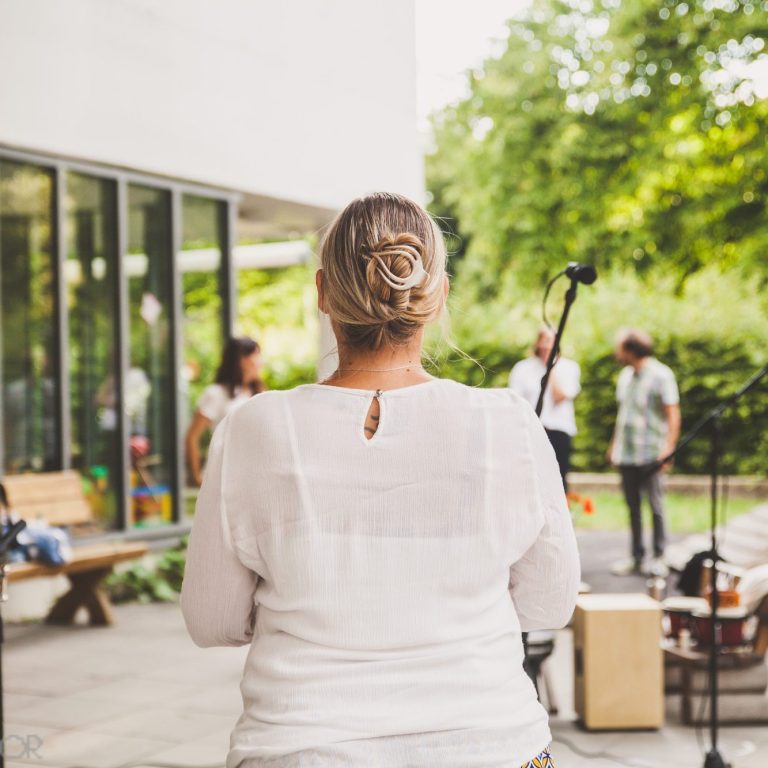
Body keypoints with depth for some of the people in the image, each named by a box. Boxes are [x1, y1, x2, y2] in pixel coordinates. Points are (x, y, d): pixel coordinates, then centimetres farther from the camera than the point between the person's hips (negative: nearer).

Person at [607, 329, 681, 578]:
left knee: (656, 506, -2)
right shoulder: (625, 375, 15)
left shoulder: (661, 375, -7)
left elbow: (673, 415, -10)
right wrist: (614, 444, 18)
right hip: (626, 454, 7)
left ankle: (659, 558, 6)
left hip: (650, 455, -7)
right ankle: (636, 557, 16)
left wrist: (668, 448, -17)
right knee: (633, 507, 9)